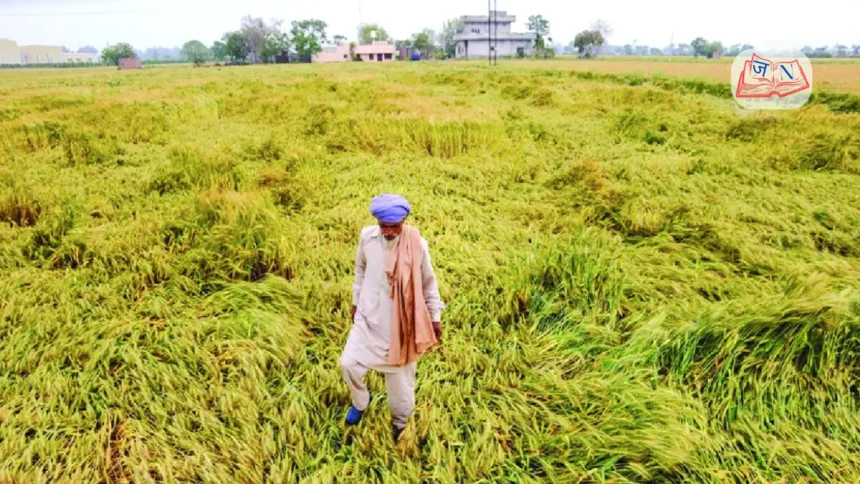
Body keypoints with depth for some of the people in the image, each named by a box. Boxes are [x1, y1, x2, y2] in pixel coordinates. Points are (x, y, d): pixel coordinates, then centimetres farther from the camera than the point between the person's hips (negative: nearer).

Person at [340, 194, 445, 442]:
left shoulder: (417, 245, -19)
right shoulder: (367, 236, -10)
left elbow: (428, 282, -6)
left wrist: (435, 317, 0)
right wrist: (356, 301, 15)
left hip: (400, 320, -2)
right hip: (369, 315, 3)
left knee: (399, 371, 11)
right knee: (348, 363, -3)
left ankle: (400, 420, 38)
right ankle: (361, 401, 30)